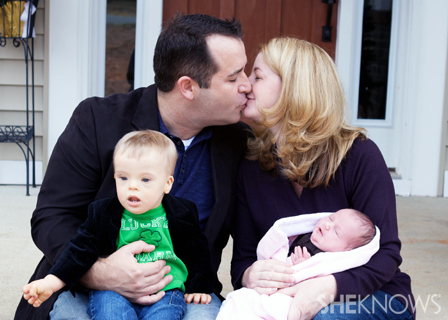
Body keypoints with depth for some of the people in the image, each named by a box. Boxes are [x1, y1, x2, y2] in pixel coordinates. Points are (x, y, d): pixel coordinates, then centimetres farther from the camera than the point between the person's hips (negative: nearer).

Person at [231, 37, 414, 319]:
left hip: (372, 295, -3)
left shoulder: (359, 154, -11)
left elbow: (386, 253, -14)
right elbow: (243, 255, 2)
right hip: (289, 295, 3)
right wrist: (248, 275, -25)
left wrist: (330, 287, -33)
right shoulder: (251, 167, 2)